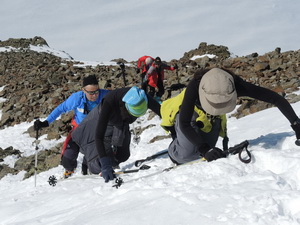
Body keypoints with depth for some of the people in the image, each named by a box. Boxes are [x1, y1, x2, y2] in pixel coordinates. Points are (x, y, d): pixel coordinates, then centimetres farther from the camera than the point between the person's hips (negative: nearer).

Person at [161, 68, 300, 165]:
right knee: (187, 153, -21)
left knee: (204, 153, -11)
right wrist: (205, 150, -47)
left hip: (212, 120, 3)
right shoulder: (194, 87, -44)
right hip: (187, 115, -3)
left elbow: (275, 99, -37)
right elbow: (184, 124, -39)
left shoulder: (236, 86, -39)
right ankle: (173, 151, 16)